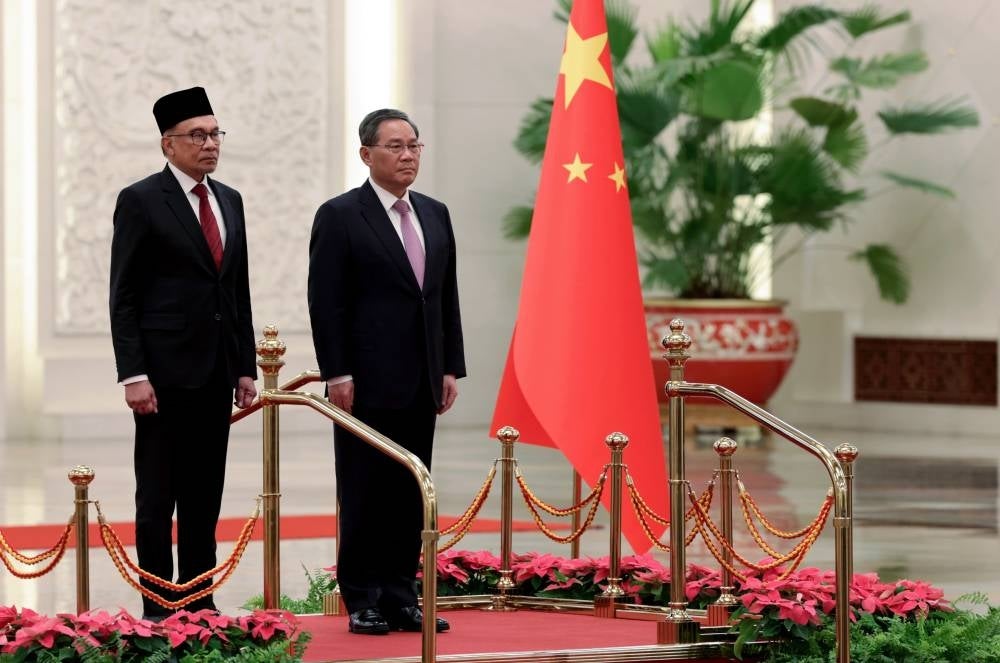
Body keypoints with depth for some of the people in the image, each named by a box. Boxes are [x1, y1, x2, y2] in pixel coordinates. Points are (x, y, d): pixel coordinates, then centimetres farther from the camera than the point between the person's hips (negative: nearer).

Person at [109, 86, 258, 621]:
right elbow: (123, 296, -8)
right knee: (157, 497, -1)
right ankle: (159, 609, 2)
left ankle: (200, 604, 13)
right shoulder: (141, 201, -5)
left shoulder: (229, 201, 14)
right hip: (165, 372, -6)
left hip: (216, 375, 6)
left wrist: (246, 367, 11)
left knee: (205, 497, 8)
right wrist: (133, 375, -15)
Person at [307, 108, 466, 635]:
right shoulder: (340, 216, -5)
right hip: (367, 384, -6)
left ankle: (400, 597, 12)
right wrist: (337, 374, -14)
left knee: (410, 493, 7)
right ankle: (363, 602, 5)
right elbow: (326, 303, -9)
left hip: (421, 385, 6)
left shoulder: (435, 215, 13)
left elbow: (447, 296, 15)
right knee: (364, 494, 0)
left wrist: (451, 367, 8)